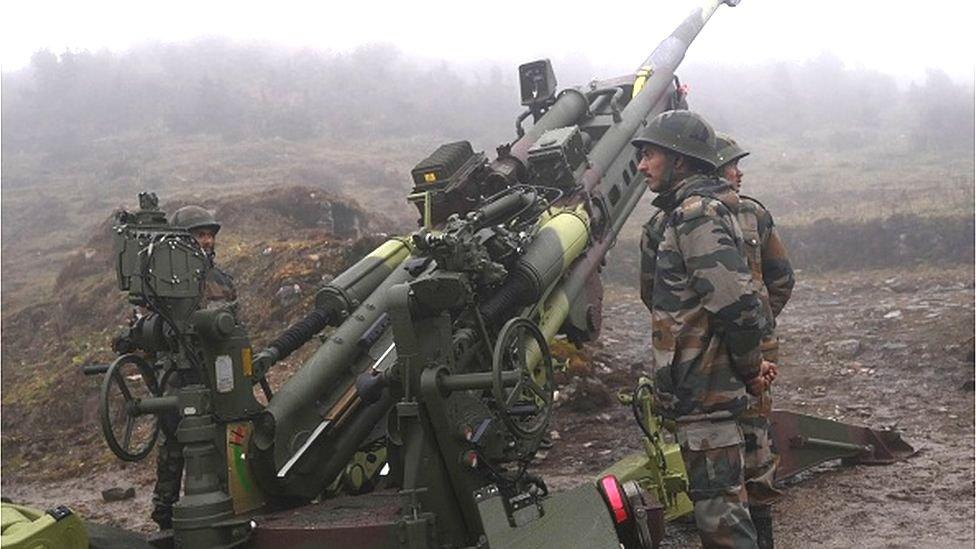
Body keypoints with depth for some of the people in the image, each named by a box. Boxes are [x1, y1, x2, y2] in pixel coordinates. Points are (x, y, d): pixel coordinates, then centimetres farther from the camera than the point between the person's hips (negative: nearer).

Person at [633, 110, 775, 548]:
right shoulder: (698, 209, 17)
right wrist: (750, 364, 15)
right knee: (723, 500, 19)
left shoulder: (695, 214, -17)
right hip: (707, 386, 11)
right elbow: (736, 297, 22)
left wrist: (749, 367, -10)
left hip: (702, 392, -11)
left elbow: (735, 302, -24)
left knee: (718, 510, -5)